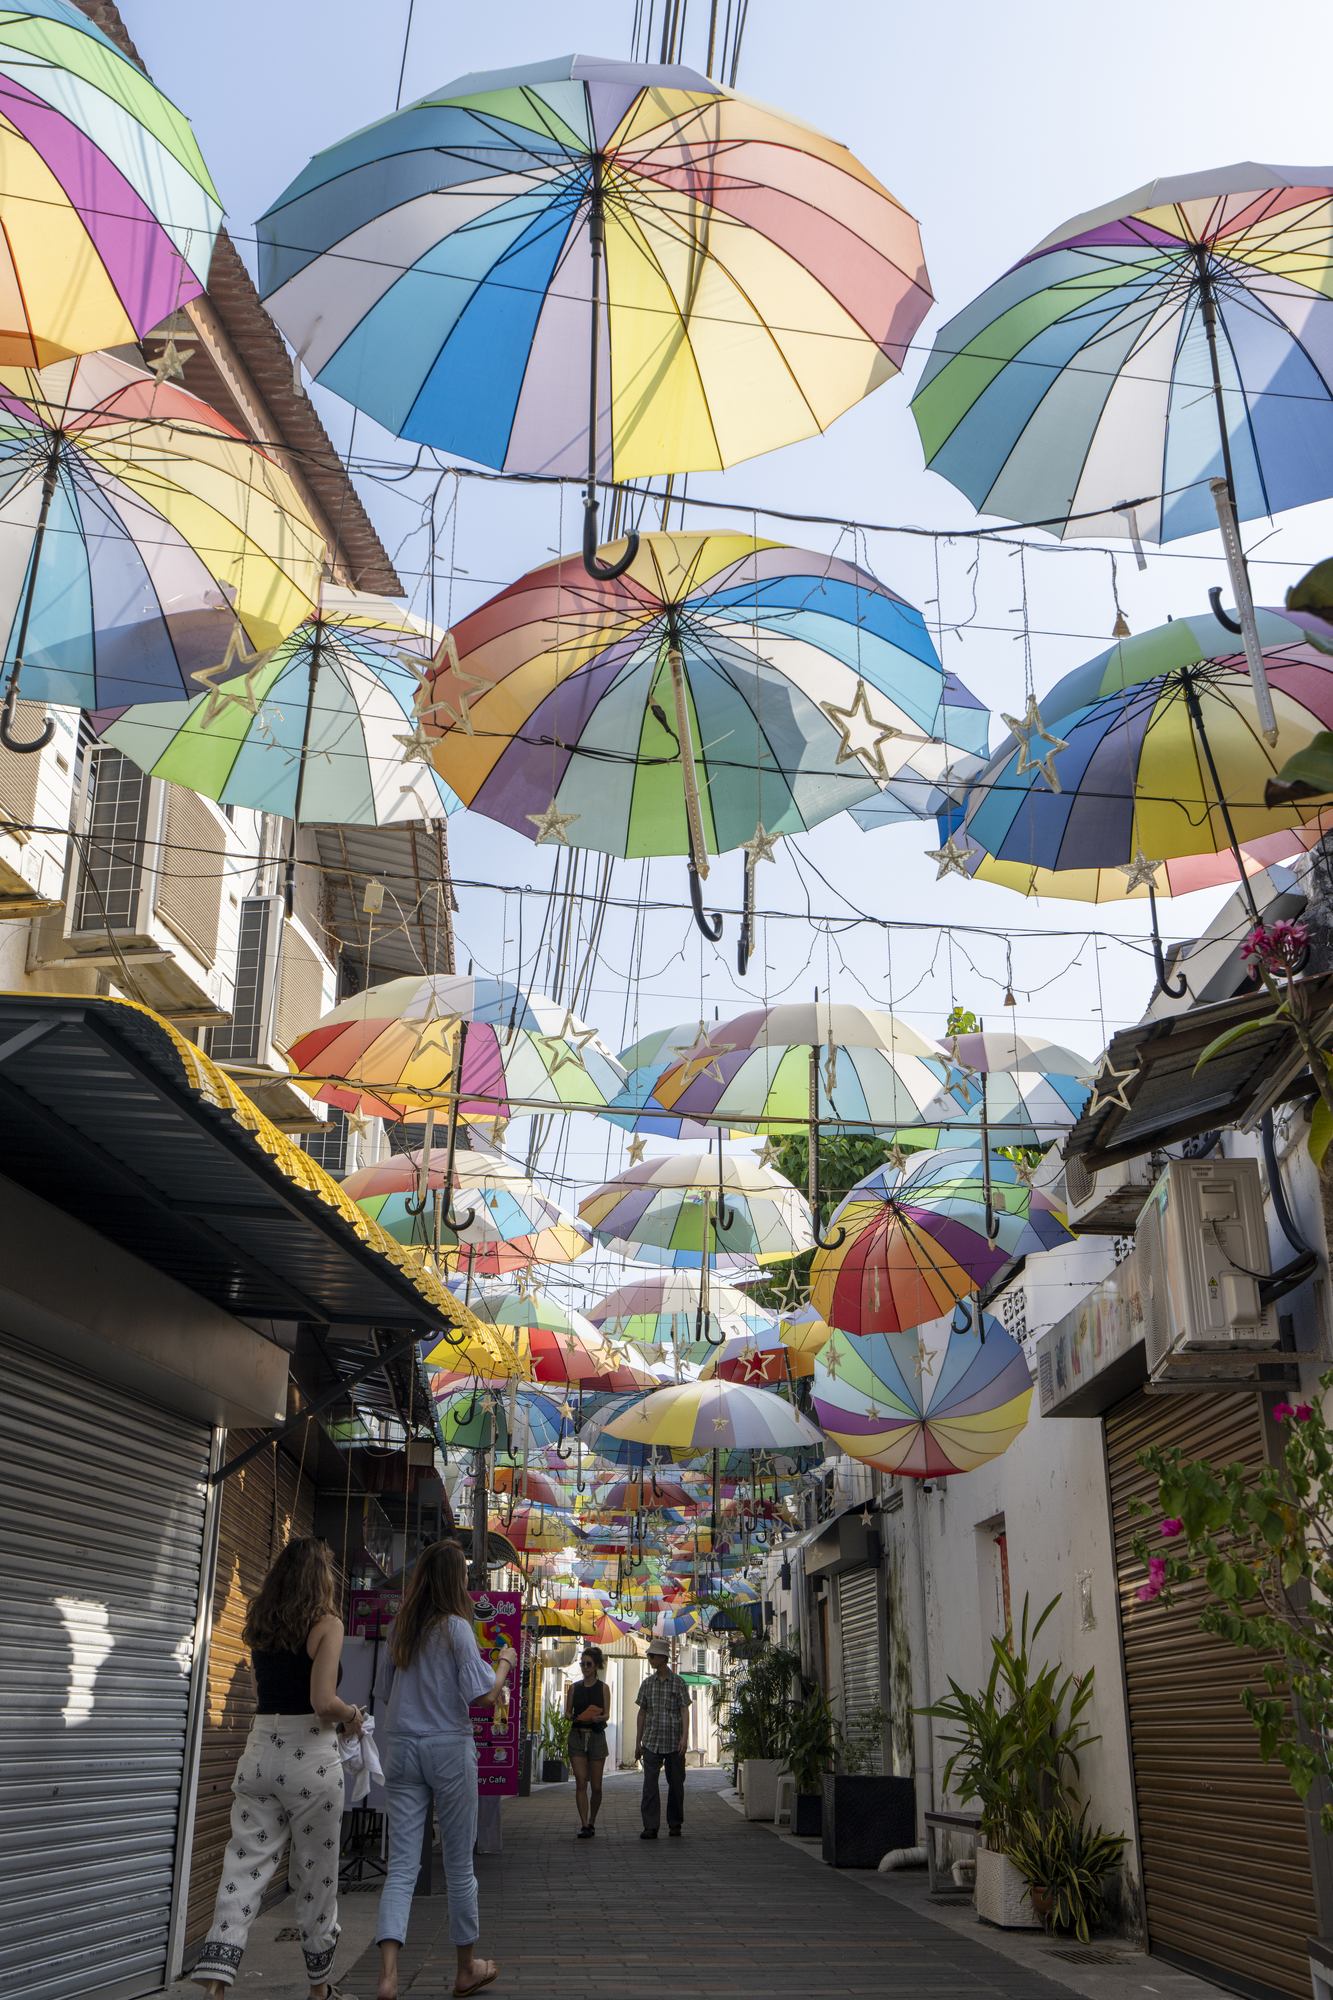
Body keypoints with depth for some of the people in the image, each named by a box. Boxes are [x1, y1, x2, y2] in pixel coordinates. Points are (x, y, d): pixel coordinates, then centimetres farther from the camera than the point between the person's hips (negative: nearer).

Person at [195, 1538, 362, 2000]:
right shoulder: (327, 1625, -9)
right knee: (316, 1874, 9)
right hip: (310, 1757, -5)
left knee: (246, 1866, 4)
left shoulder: (259, 1626, 10)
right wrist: (352, 1714, 2)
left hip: (260, 1751, 5)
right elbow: (323, 1702, -18)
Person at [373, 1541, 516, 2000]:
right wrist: (505, 1662, 4)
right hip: (447, 1747, -4)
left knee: (401, 1864, 2)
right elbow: (484, 1694, -14)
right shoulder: (456, 1627, -11)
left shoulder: (399, 1627, 5)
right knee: (459, 1864, 10)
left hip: (401, 1749, 4)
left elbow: (383, 1691, 14)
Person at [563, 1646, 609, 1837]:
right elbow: (567, 1712, 9)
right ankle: (584, 1825, -7)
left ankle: (592, 1822, 23)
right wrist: (573, 1717, -14)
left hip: (596, 1736, -1)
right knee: (581, 1783, -9)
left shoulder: (602, 1688, 3)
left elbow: (606, 1714, -4)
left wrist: (597, 1717, -26)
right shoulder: (574, 1687, 8)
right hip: (577, 1736, 1)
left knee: (596, 1785, 3)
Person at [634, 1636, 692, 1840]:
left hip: (674, 1742, -2)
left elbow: (685, 1710, -6)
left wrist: (685, 1736, -18)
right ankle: (650, 1827, -7)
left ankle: (675, 1825, 20)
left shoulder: (678, 1682, -2)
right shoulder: (647, 1684, 8)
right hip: (651, 1742, 2)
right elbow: (642, 1713, 13)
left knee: (675, 1783, 6)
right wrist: (638, 1742, 12)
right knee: (650, 1784, -8)